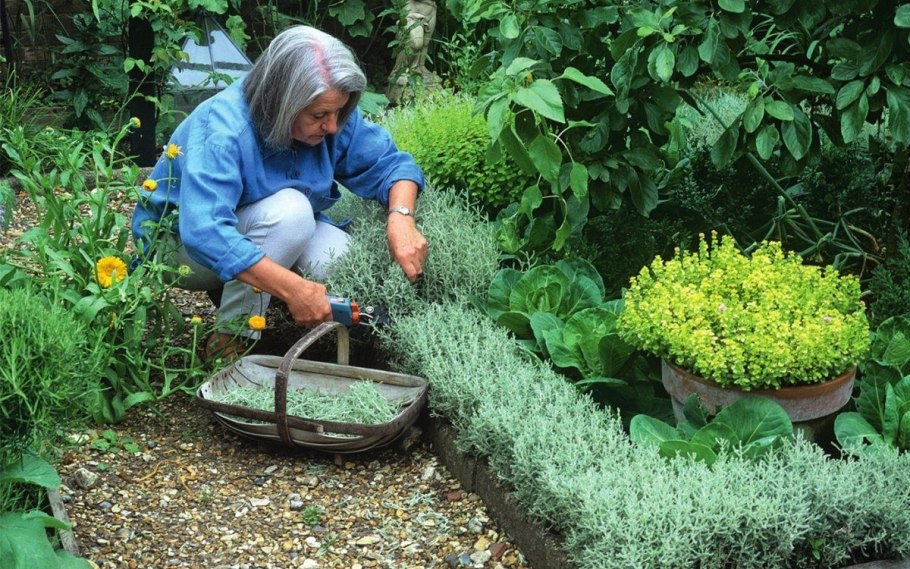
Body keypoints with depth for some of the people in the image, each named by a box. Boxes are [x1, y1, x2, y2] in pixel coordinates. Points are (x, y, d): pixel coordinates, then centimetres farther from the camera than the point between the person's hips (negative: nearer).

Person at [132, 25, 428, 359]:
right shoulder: (224, 131, -33)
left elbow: (390, 163, -8)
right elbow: (205, 234, -44)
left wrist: (401, 216, -31)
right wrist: (293, 289, -50)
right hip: (180, 241, -6)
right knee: (290, 210, -33)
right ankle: (228, 343, -21)